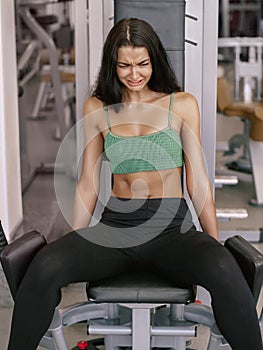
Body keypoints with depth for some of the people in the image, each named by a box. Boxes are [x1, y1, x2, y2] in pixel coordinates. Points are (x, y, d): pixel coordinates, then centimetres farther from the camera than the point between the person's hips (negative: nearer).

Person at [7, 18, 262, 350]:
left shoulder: (182, 105, 6)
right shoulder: (97, 108, 11)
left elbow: (197, 181, 7)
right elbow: (88, 185, 14)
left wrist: (215, 244, 3)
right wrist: (74, 247, 13)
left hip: (173, 228, -1)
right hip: (115, 226, 2)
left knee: (224, 271, -36)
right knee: (44, 266, -28)